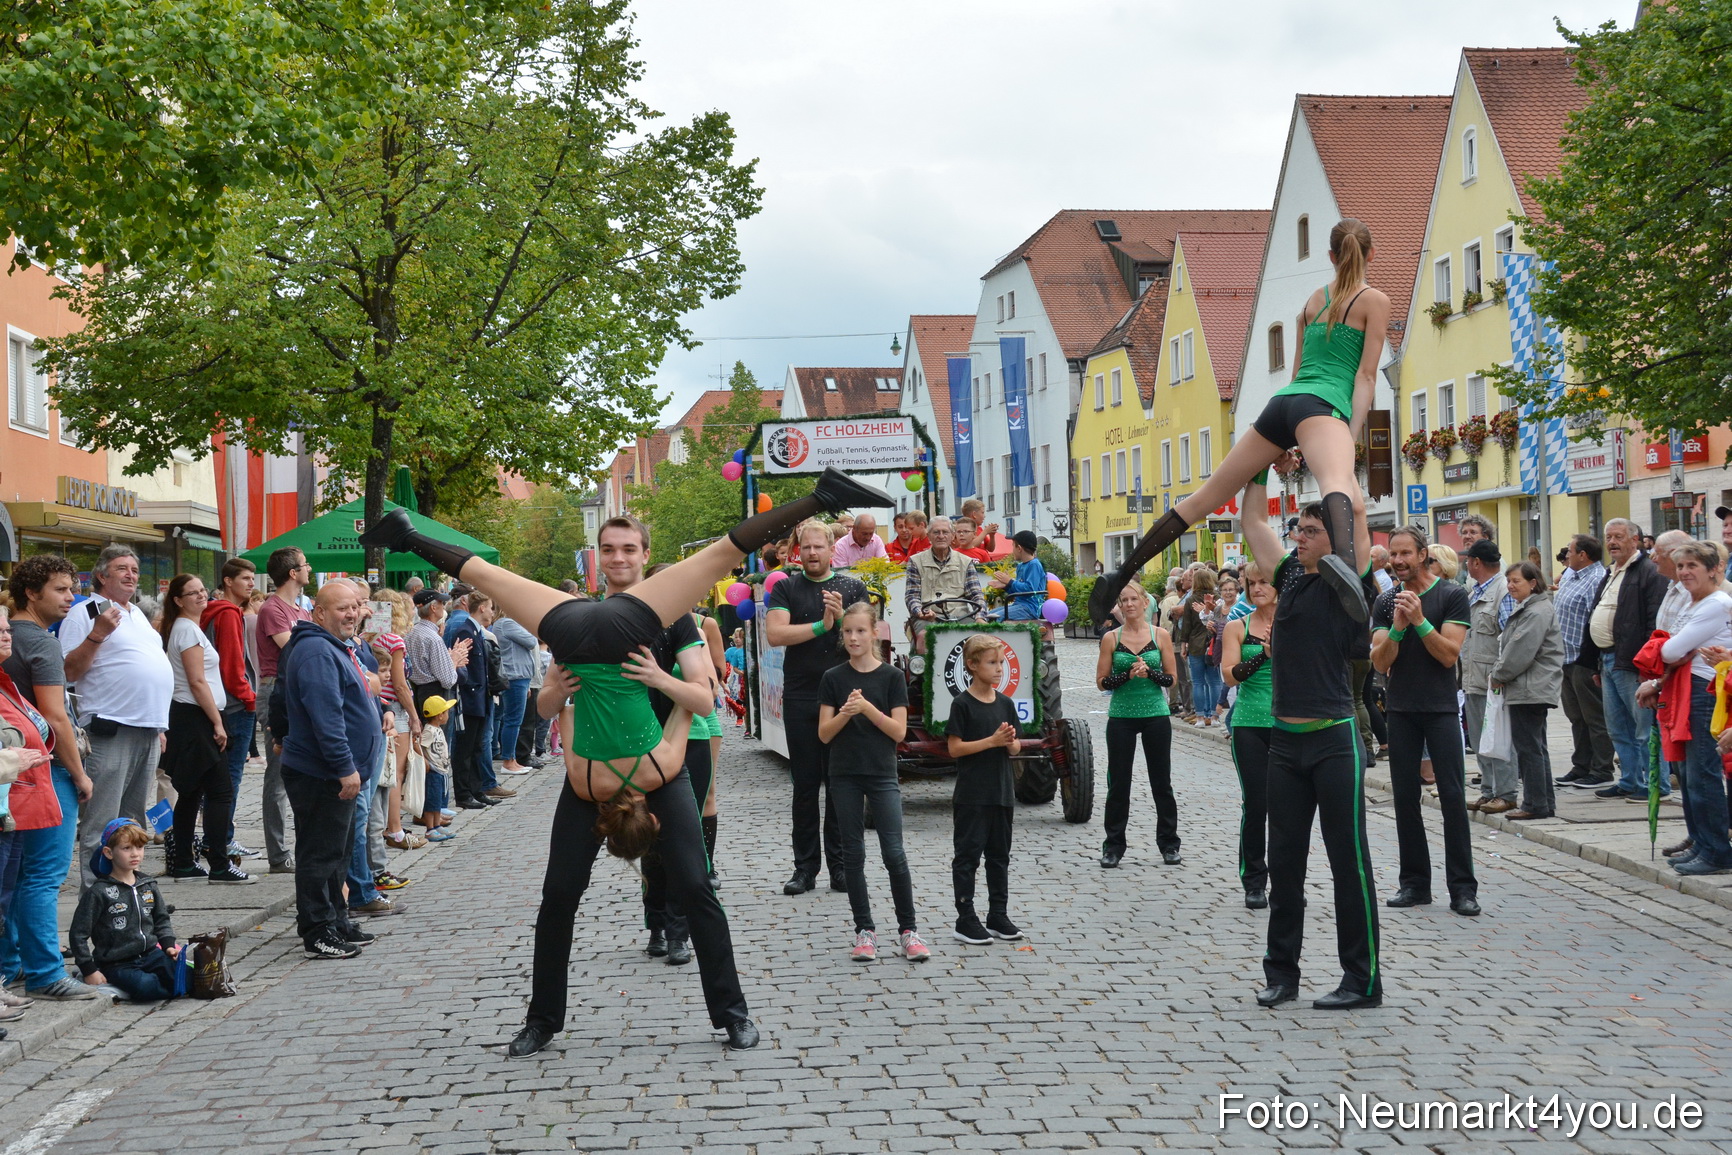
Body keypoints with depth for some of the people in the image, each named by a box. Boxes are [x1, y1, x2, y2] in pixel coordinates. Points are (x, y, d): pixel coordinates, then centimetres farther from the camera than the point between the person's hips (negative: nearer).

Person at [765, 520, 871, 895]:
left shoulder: (853, 587, 9)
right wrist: (821, 626, -12)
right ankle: (805, 867, 9)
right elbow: (774, 634, -7)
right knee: (805, 784, 4)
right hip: (800, 698, 0)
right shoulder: (786, 589, 7)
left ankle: (839, 864, 9)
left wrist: (841, 616, -15)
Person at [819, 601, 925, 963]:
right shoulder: (833, 678, 3)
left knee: (894, 854, -7)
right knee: (853, 853, 5)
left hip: (882, 774, -2)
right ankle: (864, 930, 13)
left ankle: (908, 929, 2)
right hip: (845, 775, 2)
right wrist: (845, 713, -18)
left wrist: (867, 707, -18)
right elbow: (824, 734, 0)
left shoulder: (892, 676, -1)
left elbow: (899, 731, -6)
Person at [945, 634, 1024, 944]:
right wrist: (992, 741, -20)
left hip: (1002, 793, 6)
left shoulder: (1005, 703, 7)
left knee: (999, 855, 12)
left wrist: (1010, 742, -12)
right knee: (968, 855, 0)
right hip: (971, 796, -6)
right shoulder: (962, 704, -9)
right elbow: (954, 748, -13)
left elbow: (1015, 748, 11)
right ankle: (965, 920, 4)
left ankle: (998, 916, 21)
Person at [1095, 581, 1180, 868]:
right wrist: (1128, 674, -17)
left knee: (1161, 782, 7)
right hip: (1121, 716, 0)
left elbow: (1171, 678, 1)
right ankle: (1113, 847, 13)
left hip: (1156, 715, 0)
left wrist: (1149, 672, -17)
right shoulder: (1111, 638, 2)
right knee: (1118, 783, 4)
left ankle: (1169, 844, 18)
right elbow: (1102, 681, -1)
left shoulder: (1161, 635, 1)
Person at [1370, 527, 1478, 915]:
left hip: (1441, 708, -3)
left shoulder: (1452, 595, -3)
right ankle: (1415, 883, 14)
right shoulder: (1386, 602, 7)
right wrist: (1397, 627, -17)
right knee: (1405, 797, 5)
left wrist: (1420, 620, -21)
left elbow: (1449, 654, -10)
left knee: (1453, 796, -5)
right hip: (1400, 709, 3)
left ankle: (1462, 888, -1)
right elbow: (1380, 662, -1)